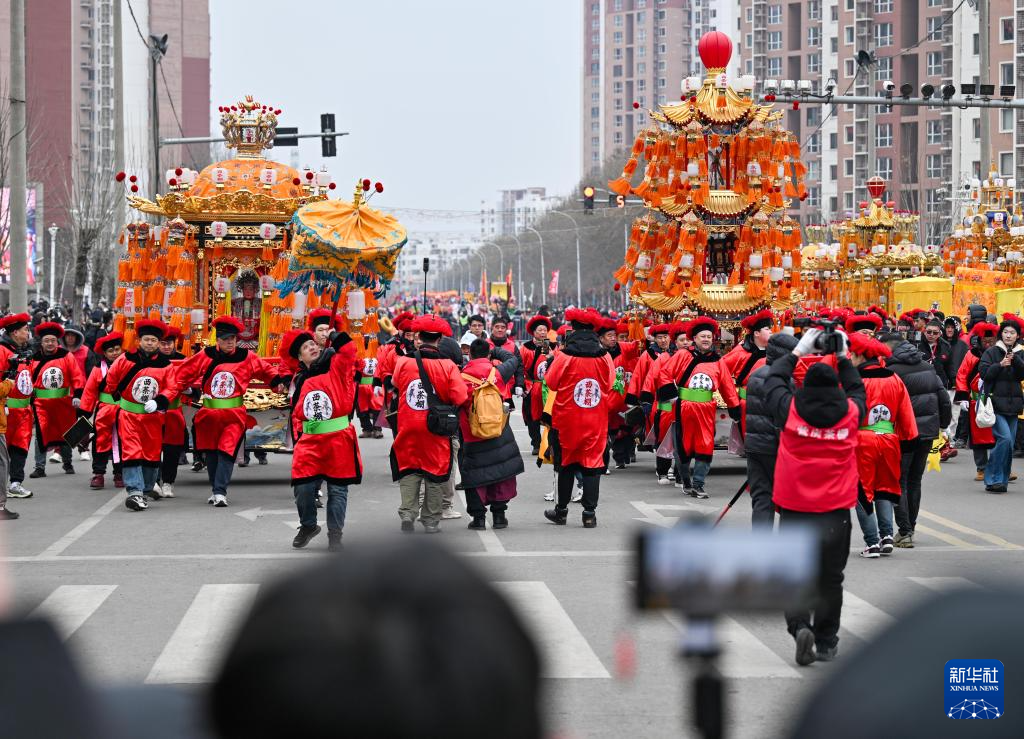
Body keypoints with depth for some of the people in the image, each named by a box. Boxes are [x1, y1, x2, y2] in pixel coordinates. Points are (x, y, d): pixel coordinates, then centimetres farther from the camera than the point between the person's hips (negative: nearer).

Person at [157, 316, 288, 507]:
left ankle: (220, 492, -15)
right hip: (208, 414, 2)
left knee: (226, 452, -13)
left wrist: (280, 381, -7)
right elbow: (182, 376, 2)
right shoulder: (205, 357, -2)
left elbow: (266, 370, 10)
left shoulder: (246, 358, -2)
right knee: (210, 452, 12)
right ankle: (215, 490, 25)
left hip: (234, 414, -2)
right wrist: (166, 397, -4)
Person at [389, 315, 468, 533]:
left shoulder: (403, 363, -7)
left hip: (408, 430, 1)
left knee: (408, 471, 13)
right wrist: (443, 400, 5)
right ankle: (431, 520, 14)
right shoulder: (448, 366, -13)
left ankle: (407, 513, -1)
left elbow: (395, 384, 12)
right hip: (436, 433, -1)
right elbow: (460, 398, -15)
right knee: (435, 474, 10)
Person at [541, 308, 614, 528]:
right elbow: (609, 384, 8)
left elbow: (551, 382, 0)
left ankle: (561, 510, 20)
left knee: (566, 463, 12)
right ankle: (590, 512, -1)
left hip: (567, 419, -1)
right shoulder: (604, 357, -5)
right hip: (596, 420, 1)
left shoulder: (564, 357, -12)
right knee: (592, 464, 3)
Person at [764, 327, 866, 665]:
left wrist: (798, 351, 22)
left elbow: (773, 381, 14)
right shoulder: (851, 412, -2)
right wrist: (843, 357, 29)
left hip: (794, 511, -1)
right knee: (829, 579, 12)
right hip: (835, 513, 1)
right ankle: (826, 642, 17)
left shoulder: (790, 410, -5)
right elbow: (856, 390, 22)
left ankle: (800, 625, -13)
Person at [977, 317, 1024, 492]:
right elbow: (983, 373, -8)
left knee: (1009, 443, 3)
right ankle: (993, 479, -11)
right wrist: (1000, 365, -19)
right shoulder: (992, 352, 2)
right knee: (1005, 438, -18)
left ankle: (1002, 480, 12)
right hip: (995, 403, -5)